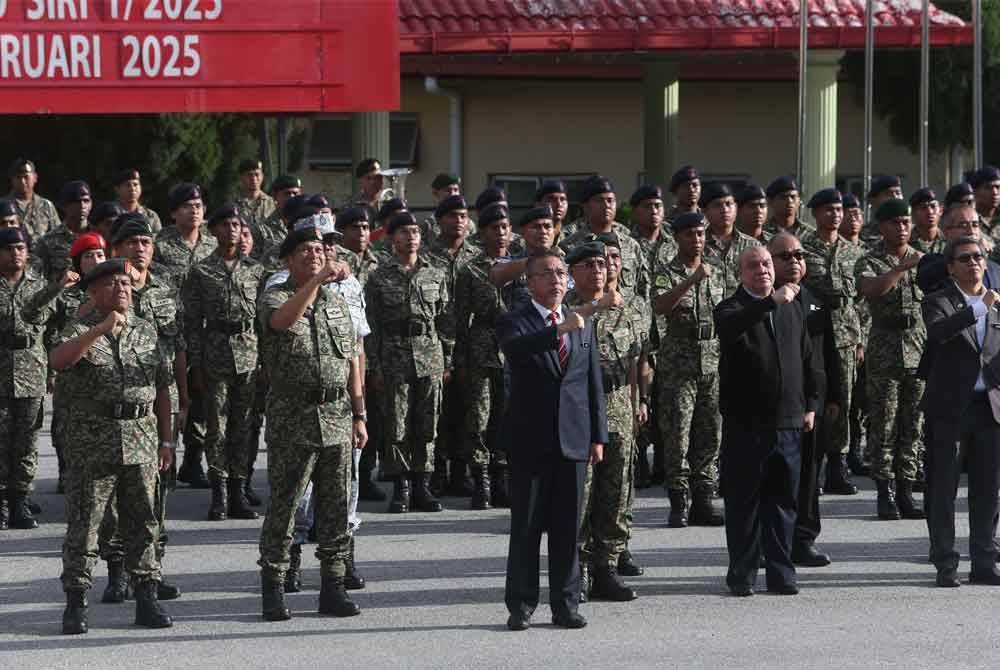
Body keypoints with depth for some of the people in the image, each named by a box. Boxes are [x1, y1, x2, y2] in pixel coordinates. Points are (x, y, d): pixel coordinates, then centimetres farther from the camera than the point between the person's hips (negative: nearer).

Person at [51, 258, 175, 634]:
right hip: (93, 439, -4)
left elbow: (161, 388, 18)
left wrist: (166, 440, 14)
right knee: (83, 523, -2)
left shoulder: (146, 332, 14)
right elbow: (58, 359, -24)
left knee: (142, 523, 7)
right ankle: (76, 603, 3)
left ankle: (146, 598, 14)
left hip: (141, 439, 4)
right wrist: (101, 329, -31)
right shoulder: (81, 331, -1)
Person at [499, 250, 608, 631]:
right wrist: (558, 330, -39)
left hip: (573, 439, 4)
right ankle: (521, 606, 6)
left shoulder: (584, 325, 14)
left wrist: (598, 435, 9)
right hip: (529, 440, -4)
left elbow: (594, 382, 15)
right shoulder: (514, 323, -1)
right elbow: (514, 346, -26)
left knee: (568, 527, 5)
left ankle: (565, 605, 11)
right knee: (526, 527, 1)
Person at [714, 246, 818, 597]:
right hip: (745, 423, -4)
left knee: (783, 502, 7)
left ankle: (781, 574, 13)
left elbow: (806, 358, 20)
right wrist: (771, 302, -37)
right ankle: (742, 574, 8)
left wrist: (809, 405, 15)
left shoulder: (792, 308, 14)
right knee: (743, 502, 1)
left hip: (787, 422, 4)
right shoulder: (732, 308, -3)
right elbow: (731, 327, -29)